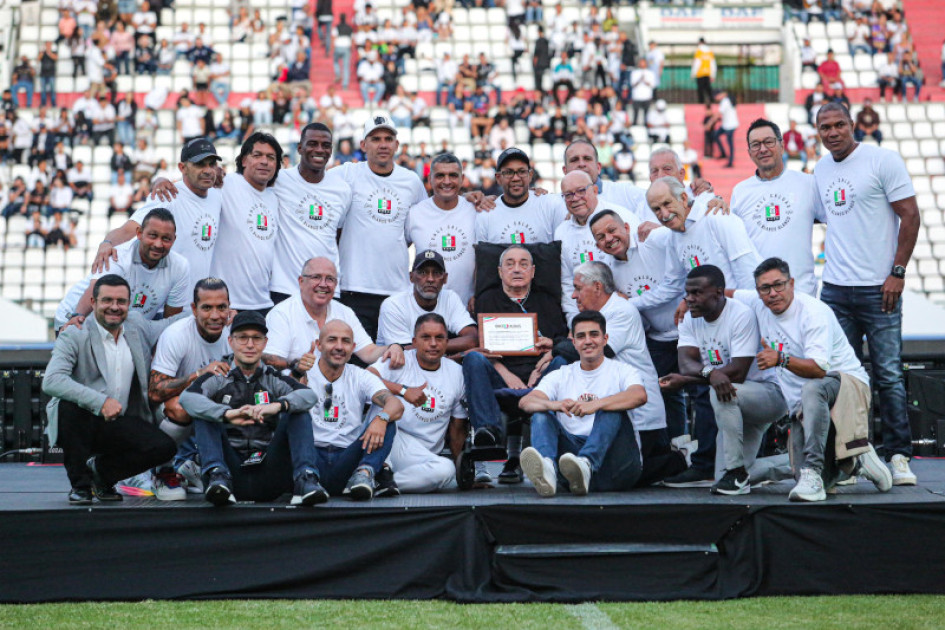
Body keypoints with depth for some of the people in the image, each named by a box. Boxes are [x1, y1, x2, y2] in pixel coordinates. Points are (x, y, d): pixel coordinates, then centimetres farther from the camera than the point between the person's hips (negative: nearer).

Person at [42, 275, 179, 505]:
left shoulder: (139, 330, 8)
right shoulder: (74, 336, -9)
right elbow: (51, 381, -24)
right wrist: (101, 401, -33)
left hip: (118, 424, 4)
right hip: (80, 423, -4)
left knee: (165, 447, -21)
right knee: (68, 404, -37)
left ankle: (100, 469, 6)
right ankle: (80, 484, -17)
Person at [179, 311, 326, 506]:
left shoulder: (274, 380, 16)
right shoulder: (218, 380, 12)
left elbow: (309, 396, -6)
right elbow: (187, 398, -10)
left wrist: (278, 405, -28)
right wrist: (227, 414, -28)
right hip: (232, 469, -1)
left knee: (299, 414, -12)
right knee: (204, 414, -13)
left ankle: (305, 480, -32)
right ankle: (218, 477, -34)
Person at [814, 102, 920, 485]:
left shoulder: (883, 160, -5)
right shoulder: (821, 170, 13)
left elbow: (910, 216, -7)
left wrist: (897, 273, -11)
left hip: (877, 288, -5)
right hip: (835, 288, 5)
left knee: (889, 375, -4)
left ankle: (899, 456, 3)